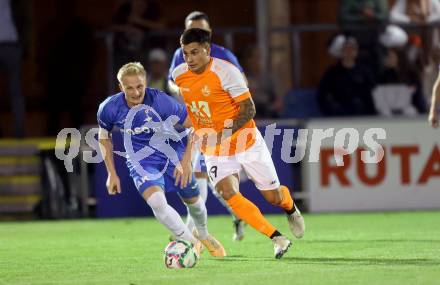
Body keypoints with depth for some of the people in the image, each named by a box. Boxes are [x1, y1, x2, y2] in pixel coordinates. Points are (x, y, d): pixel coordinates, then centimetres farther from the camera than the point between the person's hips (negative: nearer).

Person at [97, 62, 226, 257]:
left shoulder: (160, 101, -26)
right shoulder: (110, 108, -19)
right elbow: (104, 137, 3)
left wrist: (186, 161, -20)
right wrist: (112, 174, 2)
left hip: (173, 155, 0)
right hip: (142, 161, 0)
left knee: (192, 200, 18)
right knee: (156, 202, -27)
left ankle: (203, 235, 51)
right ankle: (191, 243, -12)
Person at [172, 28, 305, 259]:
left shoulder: (226, 72, -21)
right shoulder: (178, 75, -5)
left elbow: (248, 110, -20)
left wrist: (223, 135, -31)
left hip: (247, 143, -3)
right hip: (214, 152, 3)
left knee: (273, 197, 7)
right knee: (228, 192, -23)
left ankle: (291, 209, 47)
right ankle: (277, 239, -15)